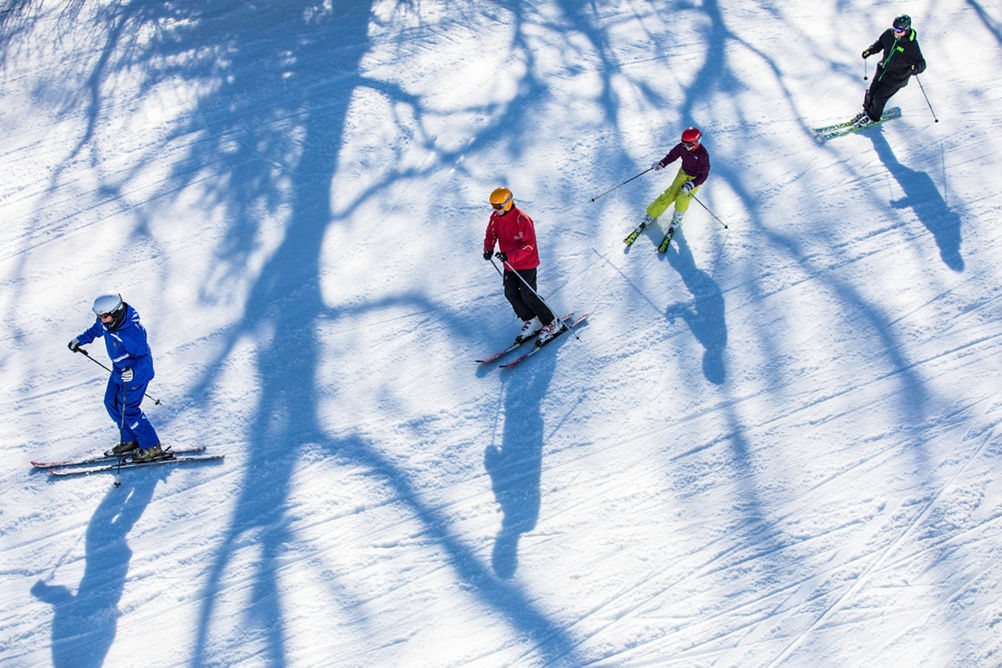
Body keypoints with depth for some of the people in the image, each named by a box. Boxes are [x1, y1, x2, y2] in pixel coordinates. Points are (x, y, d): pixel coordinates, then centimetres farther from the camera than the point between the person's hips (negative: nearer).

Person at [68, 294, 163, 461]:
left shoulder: (133, 331, -37)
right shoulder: (106, 320, -12)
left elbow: (144, 357, -32)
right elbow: (97, 329, 13)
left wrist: (133, 371, -49)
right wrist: (81, 339, 18)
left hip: (137, 372, -9)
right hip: (120, 369, 9)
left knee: (128, 409, -2)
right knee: (111, 402, 17)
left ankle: (152, 447, 13)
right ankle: (130, 440, 33)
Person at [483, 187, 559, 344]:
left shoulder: (522, 220, -26)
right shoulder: (495, 217, -4)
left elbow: (528, 246, -28)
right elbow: (491, 234, 10)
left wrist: (509, 256, -39)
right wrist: (488, 249, -12)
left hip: (526, 264, -7)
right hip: (509, 265, 7)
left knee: (528, 296, -7)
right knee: (510, 293, 4)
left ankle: (550, 324, 11)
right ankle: (531, 321, 22)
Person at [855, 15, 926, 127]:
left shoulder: (912, 45, -26)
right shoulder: (889, 33, -11)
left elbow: (921, 63, -22)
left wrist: (915, 68, -43)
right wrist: (869, 50, -4)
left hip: (896, 78, -5)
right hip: (882, 70, 5)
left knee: (879, 97, -3)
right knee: (871, 92, 11)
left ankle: (873, 117, 24)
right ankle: (866, 110, 40)